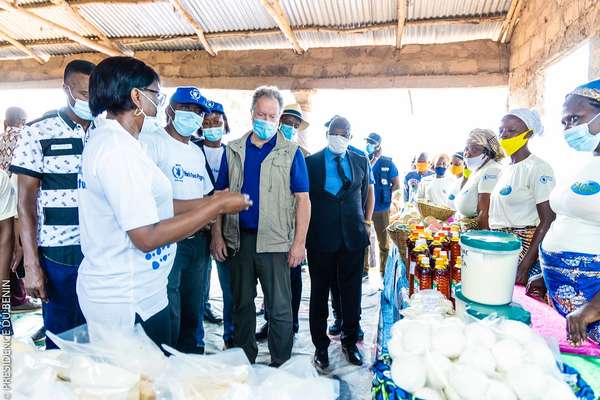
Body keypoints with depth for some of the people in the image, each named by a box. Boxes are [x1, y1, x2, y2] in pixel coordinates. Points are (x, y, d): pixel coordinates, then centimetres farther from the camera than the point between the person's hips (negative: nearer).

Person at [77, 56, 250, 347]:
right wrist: (219, 206, -18)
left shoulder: (105, 139, 10)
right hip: (127, 303, -9)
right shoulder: (119, 149, -21)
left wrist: (213, 202, 8)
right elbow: (147, 237, -25)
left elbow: (148, 207, 9)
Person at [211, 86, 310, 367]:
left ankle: (281, 367, 22)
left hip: (275, 241, -3)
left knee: (279, 308, 4)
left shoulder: (290, 152, 0)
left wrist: (299, 242, -10)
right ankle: (244, 362, 34)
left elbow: (302, 199, -3)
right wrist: (217, 235, 1)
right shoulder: (233, 150, 8)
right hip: (238, 239, 3)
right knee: (241, 303, 16)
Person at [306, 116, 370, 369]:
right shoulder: (311, 162, 1)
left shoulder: (361, 162, 8)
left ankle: (350, 341, 31)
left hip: (353, 236, 2)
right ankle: (320, 345, 25)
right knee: (319, 293, 8)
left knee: (351, 293, 10)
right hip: (321, 238, -2)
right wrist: (307, 233, 1)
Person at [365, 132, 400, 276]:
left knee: (384, 242, 8)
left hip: (381, 208, -1)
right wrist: (374, 159, -14)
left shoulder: (387, 163, -1)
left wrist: (384, 193, -2)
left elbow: (397, 185, 2)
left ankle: (384, 271, 21)